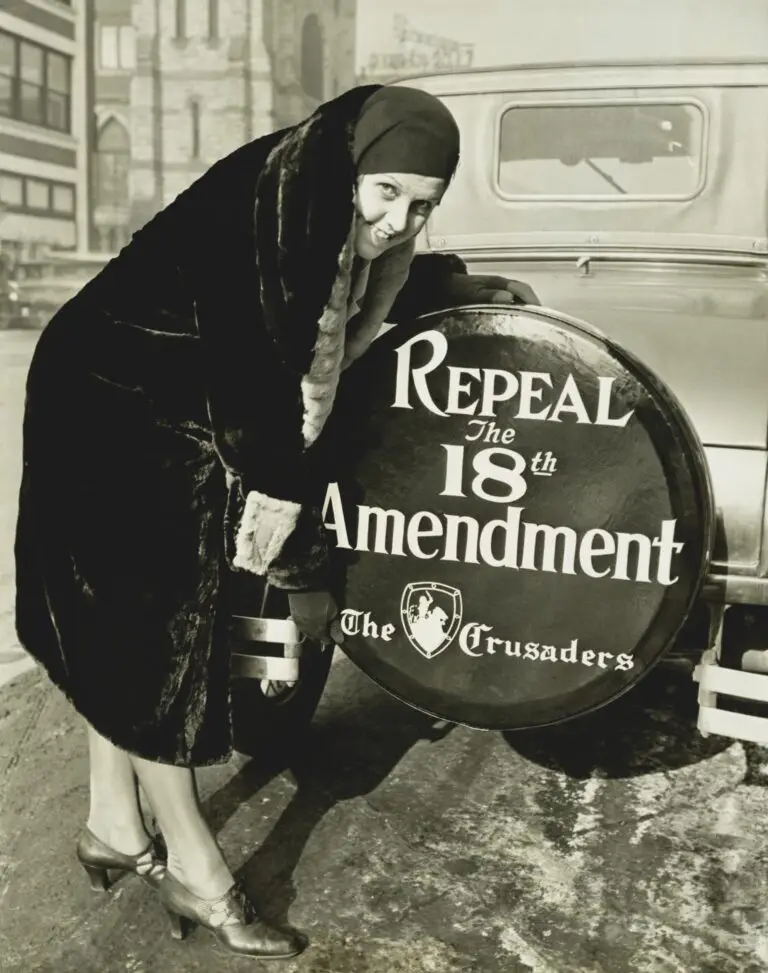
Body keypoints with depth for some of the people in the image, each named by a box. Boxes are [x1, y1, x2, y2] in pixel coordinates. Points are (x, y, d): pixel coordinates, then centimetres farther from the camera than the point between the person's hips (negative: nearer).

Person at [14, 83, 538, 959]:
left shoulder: (326, 210, -5)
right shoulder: (258, 210, -30)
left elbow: (357, 281, 19)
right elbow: (250, 397, -29)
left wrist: (460, 285, 9)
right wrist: (301, 563, -22)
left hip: (175, 417, 8)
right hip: (112, 410, -8)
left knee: (124, 625, 15)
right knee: (150, 631, -3)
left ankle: (113, 828, 30)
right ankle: (196, 875, 10)